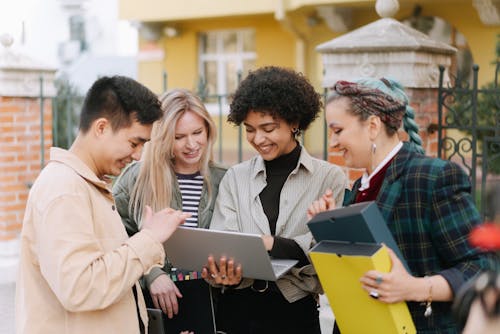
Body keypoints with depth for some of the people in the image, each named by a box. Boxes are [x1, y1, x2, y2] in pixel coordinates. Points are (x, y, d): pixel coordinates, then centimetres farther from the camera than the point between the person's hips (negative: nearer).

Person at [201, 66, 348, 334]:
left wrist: (276, 245, -23)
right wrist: (226, 273, -25)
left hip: (296, 312, -2)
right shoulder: (234, 178, 6)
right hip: (237, 310, 2)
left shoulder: (330, 179, -2)